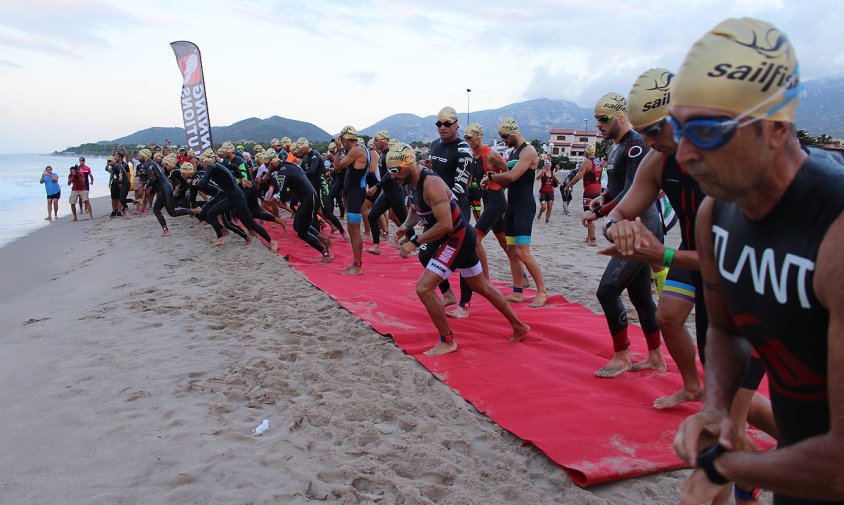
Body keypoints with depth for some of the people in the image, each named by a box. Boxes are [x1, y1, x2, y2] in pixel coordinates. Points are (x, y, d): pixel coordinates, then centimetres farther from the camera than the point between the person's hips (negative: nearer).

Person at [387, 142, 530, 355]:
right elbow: (415, 210, 20)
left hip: (457, 237, -10)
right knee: (482, 287, 21)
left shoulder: (431, 184, -26)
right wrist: (406, 226, 1)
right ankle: (519, 326, 37)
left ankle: (447, 342, 0)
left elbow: (445, 225, -31)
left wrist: (415, 241, -26)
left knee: (424, 288, -15)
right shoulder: (414, 182, 3)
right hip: (455, 237, 10)